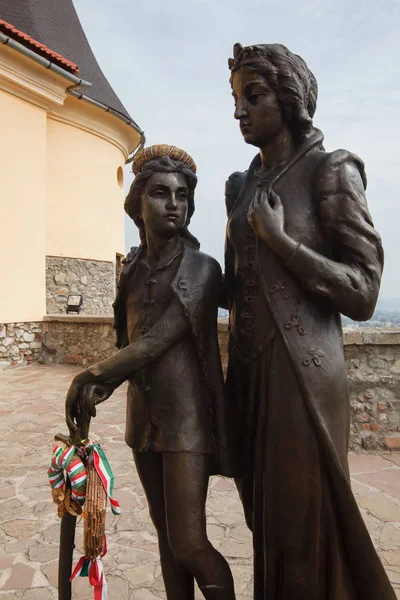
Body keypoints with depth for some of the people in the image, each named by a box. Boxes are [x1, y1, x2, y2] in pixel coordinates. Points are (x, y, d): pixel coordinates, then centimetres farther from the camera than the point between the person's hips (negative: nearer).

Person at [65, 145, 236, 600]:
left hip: (186, 416, -5)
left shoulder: (203, 269, -10)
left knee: (189, 546, -5)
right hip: (144, 414, 6)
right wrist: (102, 384, -10)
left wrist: (90, 376, -15)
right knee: (166, 535, 16)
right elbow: (130, 342, 8)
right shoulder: (134, 269, 7)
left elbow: (159, 340, -18)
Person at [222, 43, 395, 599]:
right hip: (248, 368, 6)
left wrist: (280, 239, -17)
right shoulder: (241, 184, 13)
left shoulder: (330, 171, -6)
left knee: (302, 522, 5)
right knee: (267, 518, 17)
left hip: (300, 371, -6)